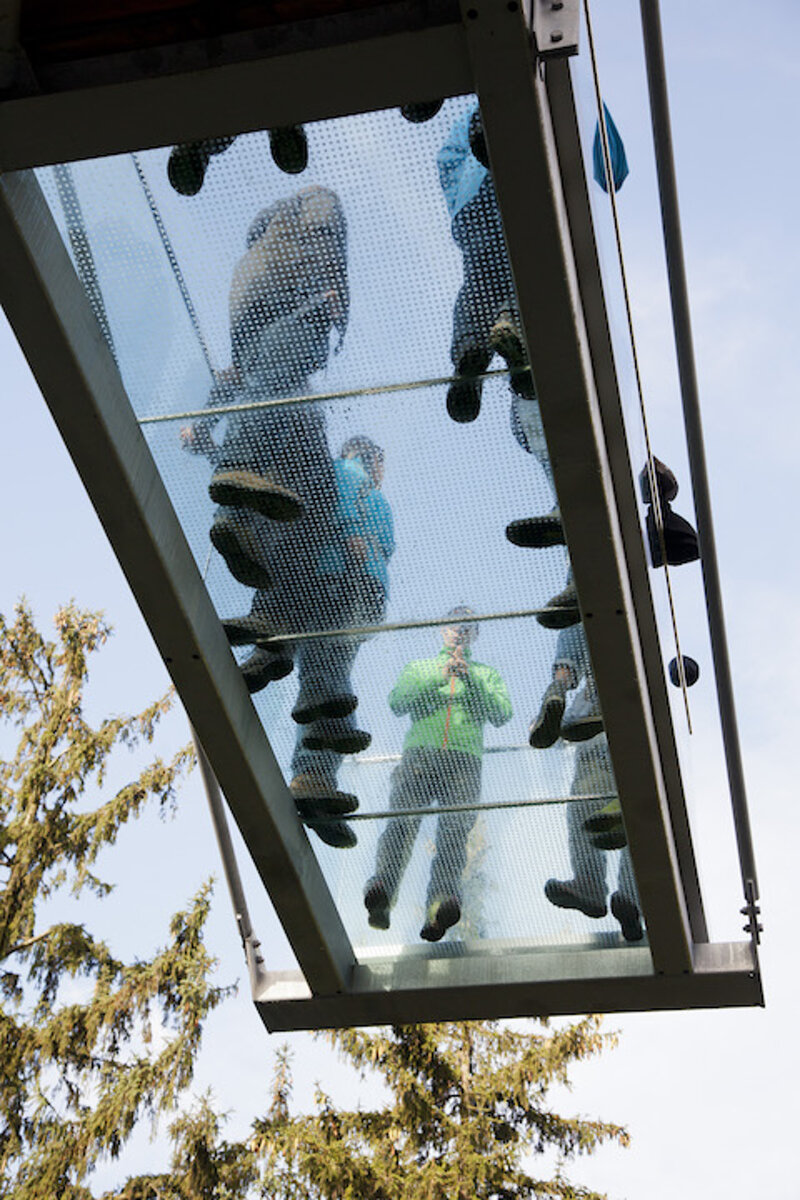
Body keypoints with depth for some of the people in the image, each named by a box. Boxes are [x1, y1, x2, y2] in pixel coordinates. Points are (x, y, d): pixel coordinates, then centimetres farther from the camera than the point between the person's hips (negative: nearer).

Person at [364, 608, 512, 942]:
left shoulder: (487, 673, 31)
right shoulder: (418, 667, 32)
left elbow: (502, 714, 12)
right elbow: (396, 702, 12)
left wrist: (471, 679, 1)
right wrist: (437, 678, 2)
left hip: (464, 759, 0)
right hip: (419, 752, 0)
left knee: (454, 832, -24)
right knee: (402, 820, -26)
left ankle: (440, 908, -45)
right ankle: (380, 892, -47)